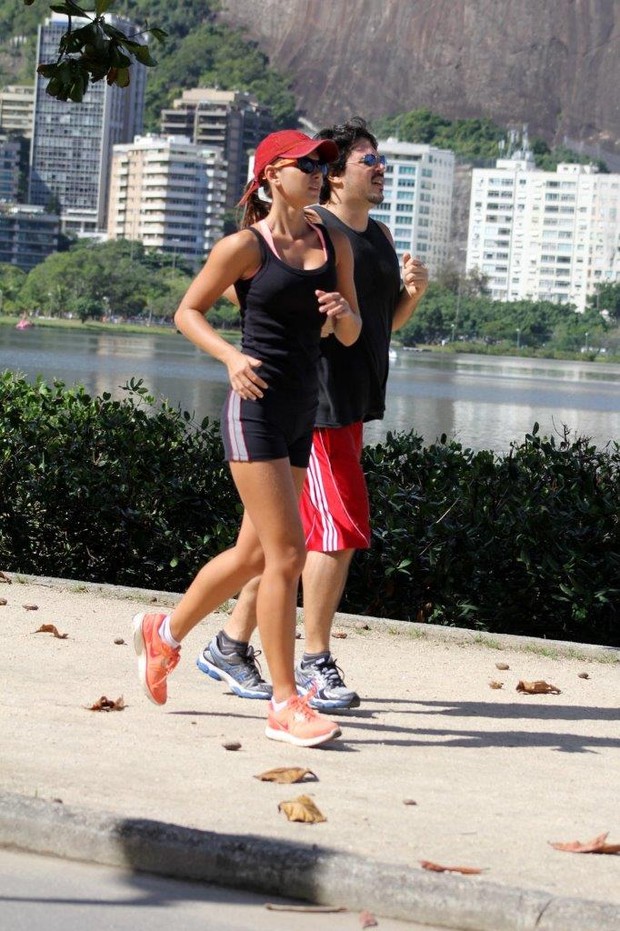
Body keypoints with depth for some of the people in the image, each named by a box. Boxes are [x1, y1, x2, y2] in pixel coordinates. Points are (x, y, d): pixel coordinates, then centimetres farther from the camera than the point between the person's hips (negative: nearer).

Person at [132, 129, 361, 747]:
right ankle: (284, 704, -4)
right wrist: (230, 355, -16)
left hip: (303, 414, 7)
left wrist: (343, 313, -10)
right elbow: (188, 311, 1)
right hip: (256, 409, -7)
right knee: (286, 554, -11)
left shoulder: (335, 245, 10)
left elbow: (351, 336, 14)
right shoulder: (245, 246, -6)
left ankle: (164, 632, 37)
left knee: (254, 554, 15)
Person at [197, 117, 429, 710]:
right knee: (340, 527, -10)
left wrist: (412, 292, 3)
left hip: (353, 404, 9)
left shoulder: (379, 235, 16)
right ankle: (315, 664, -1)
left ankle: (229, 645, 19)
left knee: (297, 533, 11)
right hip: (313, 400, -9)